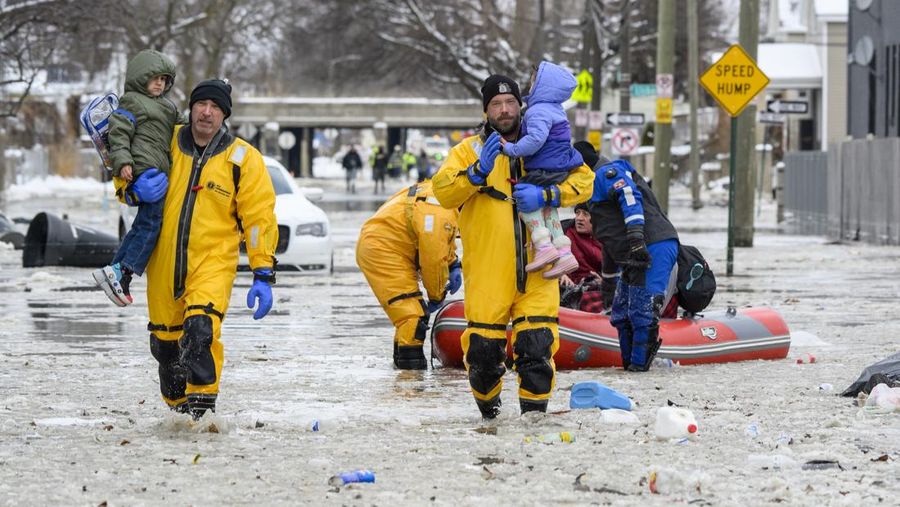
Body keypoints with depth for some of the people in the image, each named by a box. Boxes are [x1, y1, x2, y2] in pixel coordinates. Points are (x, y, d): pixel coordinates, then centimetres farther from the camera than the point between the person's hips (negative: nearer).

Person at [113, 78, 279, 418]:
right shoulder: (166, 144, 4)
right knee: (165, 344, 13)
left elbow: (259, 218, -2)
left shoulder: (242, 158, -2)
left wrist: (263, 275, -8)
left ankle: (201, 410, -25)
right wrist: (133, 190, -10)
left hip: (213, 263, -4)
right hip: (163, 264, 4)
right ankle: (177, 406, 35)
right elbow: (125, 180, 16)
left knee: (200, 330, -26)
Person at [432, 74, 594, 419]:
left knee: (537, 343, -8)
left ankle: (534, 413, 4)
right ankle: (488, 409, 22)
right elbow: (443, 192, -6)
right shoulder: (469, 150, 8)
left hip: (536, 272, 1)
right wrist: (478, 172, -22)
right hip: (487, 271, -1)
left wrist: (547, 196, -10)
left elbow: (583, 180, 7)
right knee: (484, 349, -2)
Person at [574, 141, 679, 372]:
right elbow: (611, 240, 41)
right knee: (621, 314, 12)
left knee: (643, 310, -13)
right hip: (635, 258, 11)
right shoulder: (597, 186, 34)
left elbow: (630, 197, -18)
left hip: (655, 248, -11)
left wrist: (635, 234, -29)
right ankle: (630, 362, 16)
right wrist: (607, 279, 47)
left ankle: (639, 362, -12)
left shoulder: (607, 172, 2)